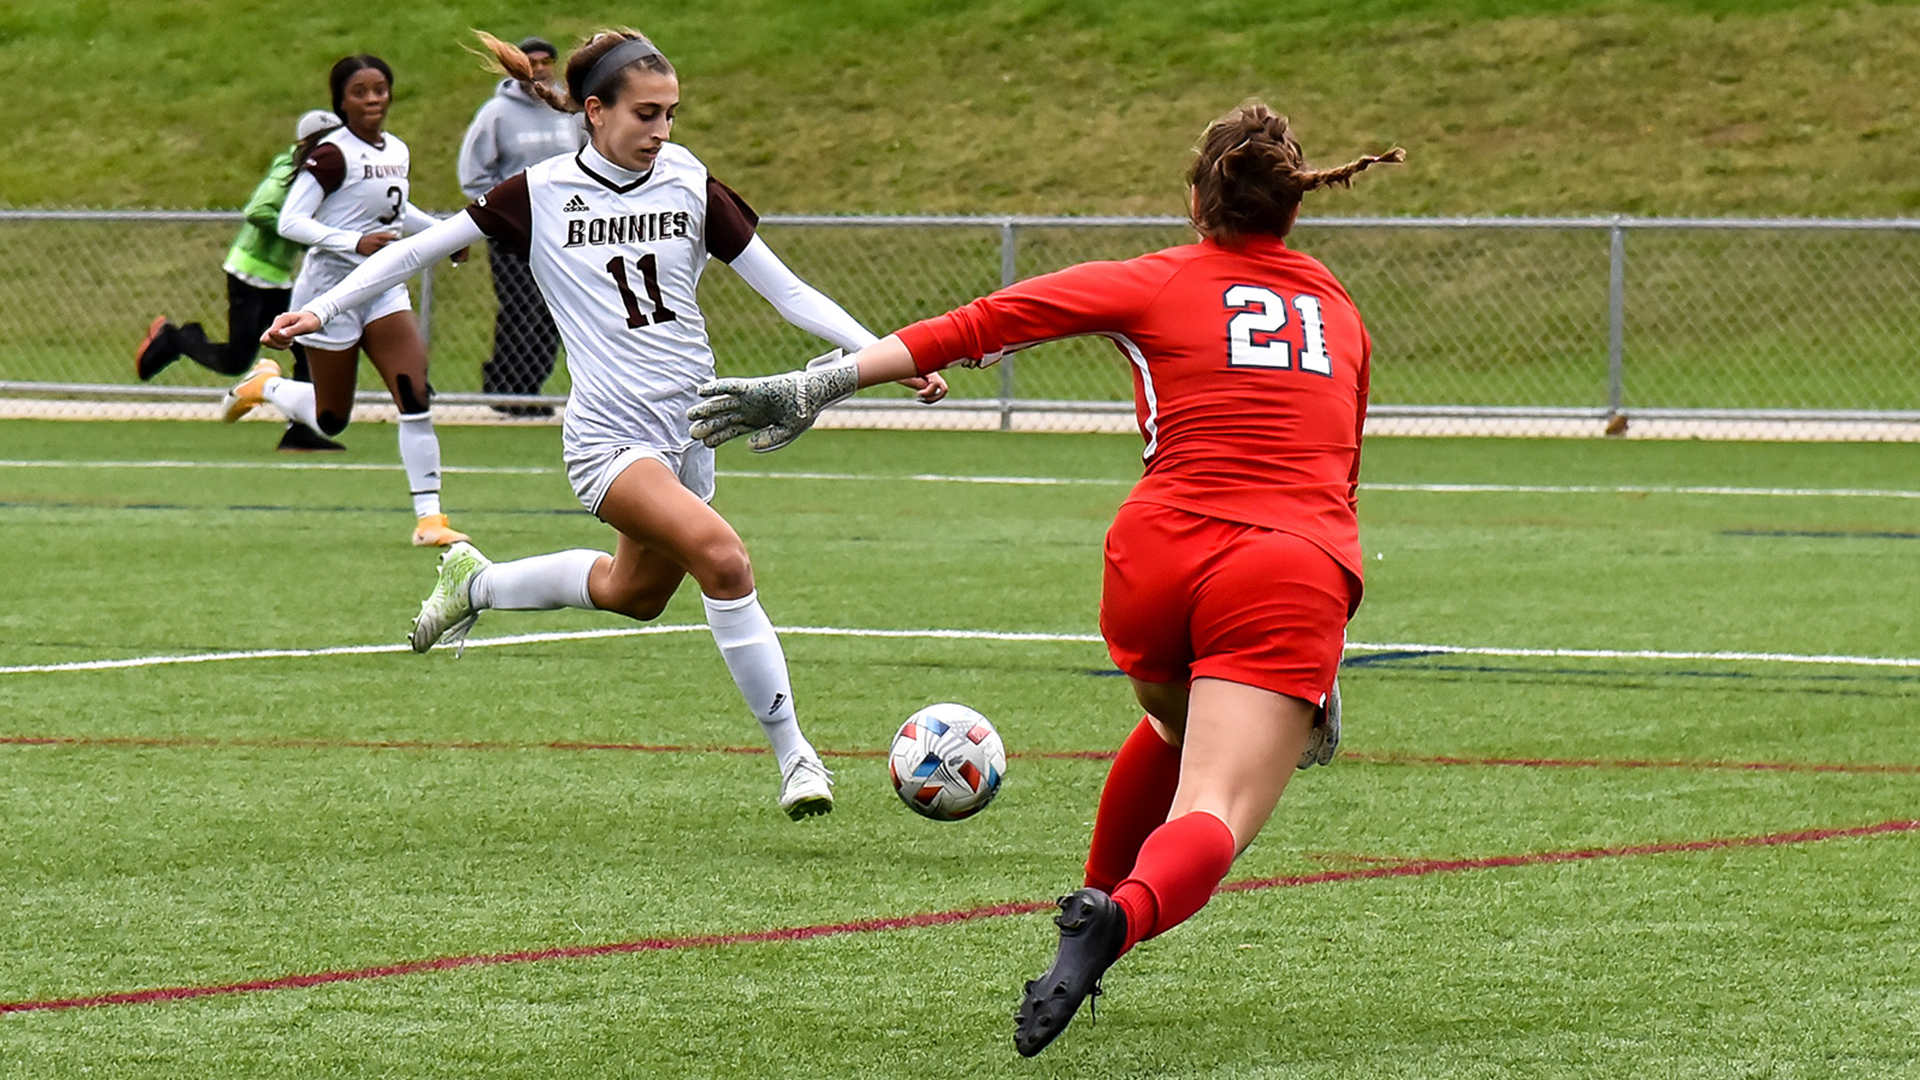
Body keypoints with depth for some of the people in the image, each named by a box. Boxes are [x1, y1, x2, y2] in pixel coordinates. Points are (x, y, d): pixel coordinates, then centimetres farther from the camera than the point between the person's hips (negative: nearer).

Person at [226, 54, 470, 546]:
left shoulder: (396, 150, 8)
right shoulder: (332, 154, -15)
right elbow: (291, 222, -20)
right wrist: (355, 242, -31)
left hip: (383, 289, 6)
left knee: (416, 395, -12)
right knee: (331, 421, 5)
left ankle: (428, 518, -9)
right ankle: (265, 384, 36)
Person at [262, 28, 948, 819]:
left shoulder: (690, 185, 1)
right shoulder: (542, 194, -5)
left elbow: (787, 291, 3)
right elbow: (419, 249, 5)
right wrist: (321, 308, -1)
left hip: (689, 427, 5)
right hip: (609, 435, -5)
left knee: (636, 593, 21)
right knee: (721, 555, -28)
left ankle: (474, 584, 47)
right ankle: (792, 754, -21)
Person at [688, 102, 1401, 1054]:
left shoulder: (1153, 286, 12)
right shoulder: (1339, 313, 23)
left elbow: (984, 326, 3)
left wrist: (819, 386, 2)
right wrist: (1317, 670, 36)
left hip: (1159, 554, 1)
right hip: (1298, 572, -1)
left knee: (1175, 723, 34)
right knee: (1211, 819, -14)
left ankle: (1098, 906, 38)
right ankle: (1117, 922, -45)